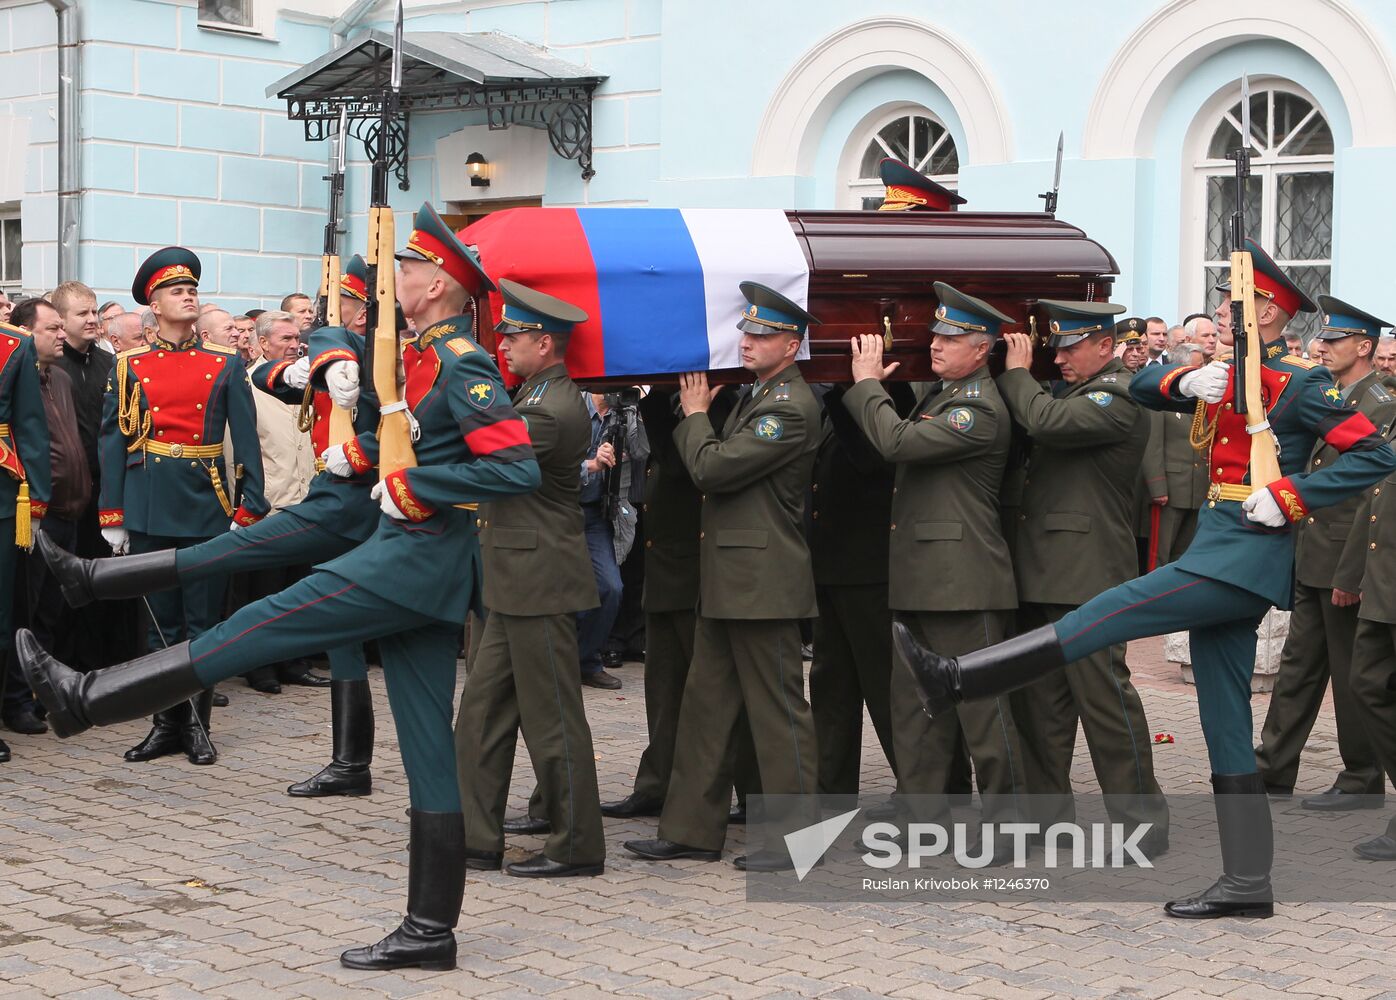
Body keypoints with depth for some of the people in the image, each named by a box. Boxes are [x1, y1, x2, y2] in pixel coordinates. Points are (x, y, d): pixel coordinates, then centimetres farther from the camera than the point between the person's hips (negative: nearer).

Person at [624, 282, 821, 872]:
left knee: (778, 711, -2)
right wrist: (697, 417, 11)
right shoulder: (754, 397, 17)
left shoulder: (791, 407, -16)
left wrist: (696, 415, -4)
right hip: (727, 583, 10)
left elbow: (713, 468, -20)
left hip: (764, 584, -10)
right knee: (707, 706, 12)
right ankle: (692, 830, 19)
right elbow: (707, 473, 22)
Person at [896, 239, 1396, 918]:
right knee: (1226, 730, 8)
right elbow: (1142, 389, 16)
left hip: (1244, 557, -9)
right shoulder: (1226, 379, 18)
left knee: (1107, 615, -16)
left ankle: (954, 681, -19)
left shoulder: (1300, 384, -6)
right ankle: (1247, 886, 11)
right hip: (1219, 556, 9)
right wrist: (1185, 380, -5)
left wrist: (1291, 497, -19)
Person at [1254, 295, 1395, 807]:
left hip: (1347, 562, -9)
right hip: (1313, 562, 9)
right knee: (1299, 666, 12)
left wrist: (1348, 575, -21)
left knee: (1352, 674, 1)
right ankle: (1272, 771, 18)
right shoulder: (1332, 399, 13)